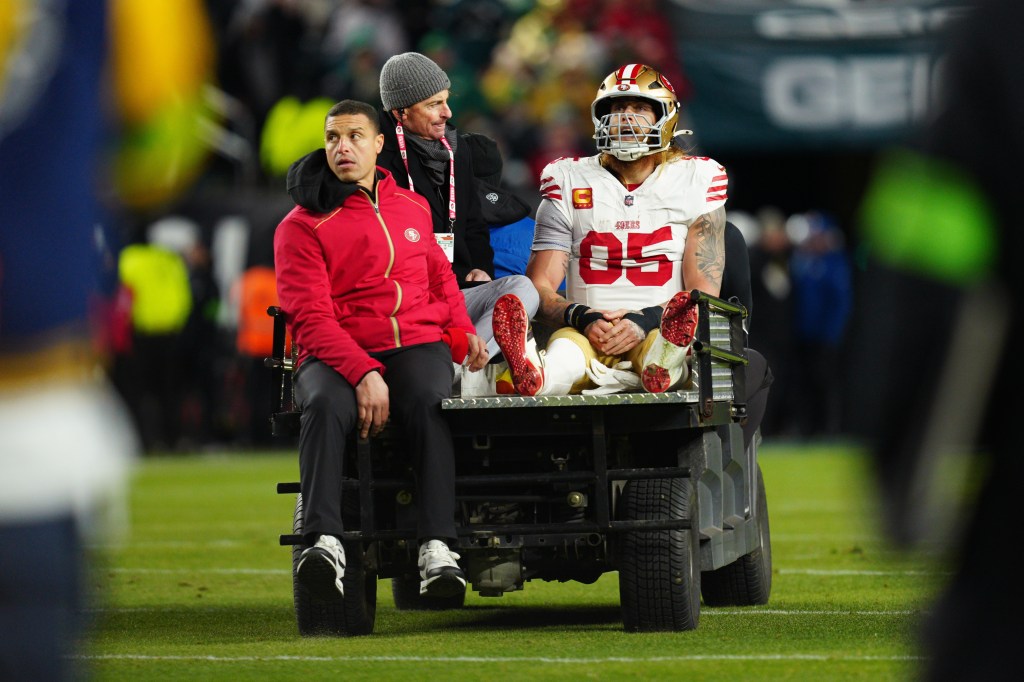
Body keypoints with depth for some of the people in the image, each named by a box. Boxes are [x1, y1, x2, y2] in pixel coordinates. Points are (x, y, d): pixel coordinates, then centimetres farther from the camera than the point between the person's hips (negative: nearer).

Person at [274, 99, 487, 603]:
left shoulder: (414, 208, 18)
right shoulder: (302, 226, 3)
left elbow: (439, 275, 33)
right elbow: (311, 319, -7)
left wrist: (462, 330, 13)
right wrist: (362, 372, -22)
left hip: (418, 345, 2)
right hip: (336, 355, -2)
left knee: (428, 403, -33)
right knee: (325, 406, -37)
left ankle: (437, 547, -45)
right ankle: (324, 542, -50)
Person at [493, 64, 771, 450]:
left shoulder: (697, 181, 11)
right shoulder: (569, 183, 15)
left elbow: (705, 290, 3)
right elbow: (541, 286, 7)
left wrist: (646, 323, -16)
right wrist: (583, 320, -15)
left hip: (658, 331, -1)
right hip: (587, 332, 1)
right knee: (565, 348, -37)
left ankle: (662, 366, -75)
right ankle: (540, 376, -73)